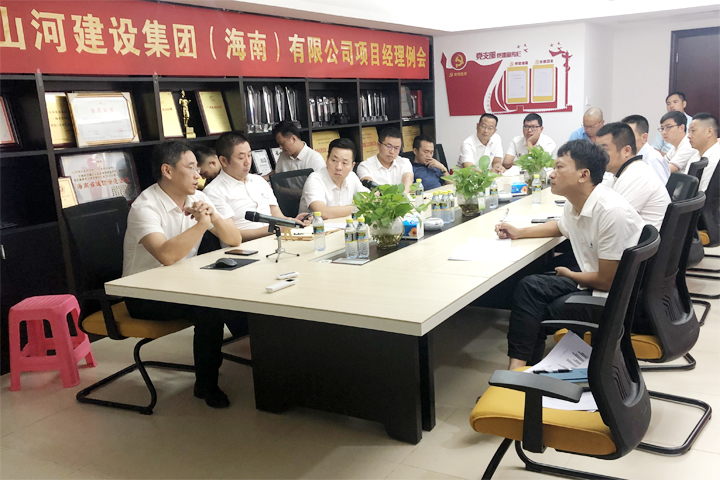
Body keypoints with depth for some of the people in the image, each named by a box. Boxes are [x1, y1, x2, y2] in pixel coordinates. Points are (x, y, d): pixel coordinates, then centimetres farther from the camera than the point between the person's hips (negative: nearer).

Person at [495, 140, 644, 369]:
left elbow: (607, 280, -23)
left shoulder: (612, 212, -28)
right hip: (598, 282, 9)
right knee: (529, 287, -1)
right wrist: (519, 232, 15)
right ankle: (518, 365, -3)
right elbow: (561, 226, 28)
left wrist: (570, 275, -3)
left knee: (546, 312, -13)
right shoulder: (574, 204, 0)